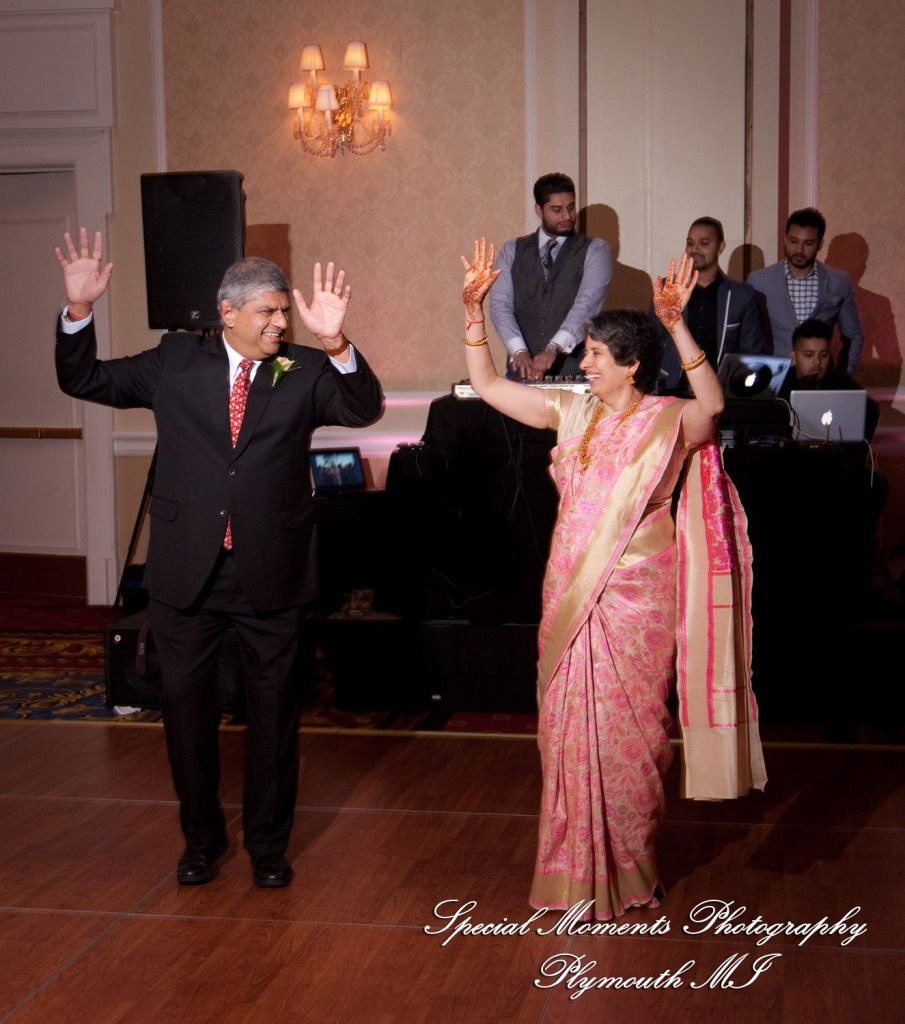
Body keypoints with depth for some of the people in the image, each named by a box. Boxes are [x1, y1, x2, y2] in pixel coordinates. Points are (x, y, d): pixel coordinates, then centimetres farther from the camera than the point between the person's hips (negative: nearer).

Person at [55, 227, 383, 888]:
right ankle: (203, 837, 31)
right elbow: (84, 381, 7)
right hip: (187, 572, 1)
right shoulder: (176, 362, 3)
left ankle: (269, 842, 27)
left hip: (271, 574, -1)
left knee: (274, 708, 10)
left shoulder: (303, 371, -1)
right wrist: (79, 310, -9)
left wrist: (335, 345, -33)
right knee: (186, 703, 12)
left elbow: (364, 409, -17)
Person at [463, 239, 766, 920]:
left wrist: (677, 326, -38)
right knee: (568, 724, 10)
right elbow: (487, 385, 9)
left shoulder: (669, 421, -7)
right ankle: (574, 870, 24)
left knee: (624, 727, 4)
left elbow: (713, 403, -29)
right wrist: (475, 309, -2)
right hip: (570, 592, 5)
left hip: (634, 595, -5)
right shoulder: (573, 413, 7)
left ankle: (625, 874, 19)